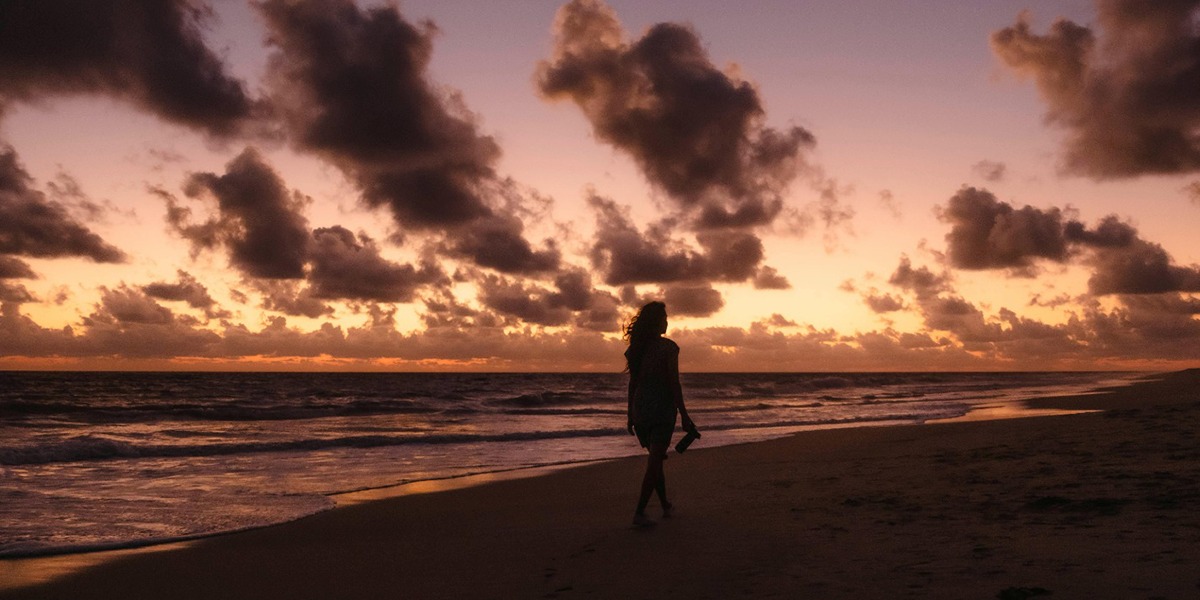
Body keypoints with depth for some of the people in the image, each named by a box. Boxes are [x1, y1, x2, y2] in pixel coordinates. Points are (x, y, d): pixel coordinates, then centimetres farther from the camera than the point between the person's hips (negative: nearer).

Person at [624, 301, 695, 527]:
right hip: (662, 407, -6)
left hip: (640, 407, 6)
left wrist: (631, 416, 15)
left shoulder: (636, 348, 5)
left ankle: (665, 506, 27)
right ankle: (639, 512, -8)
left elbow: (632, 384, 9)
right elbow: (674, 384, -13)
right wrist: (684, 416, -8)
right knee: (654, 463, -2)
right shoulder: (668, 347, -11)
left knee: (656, 459, 19)